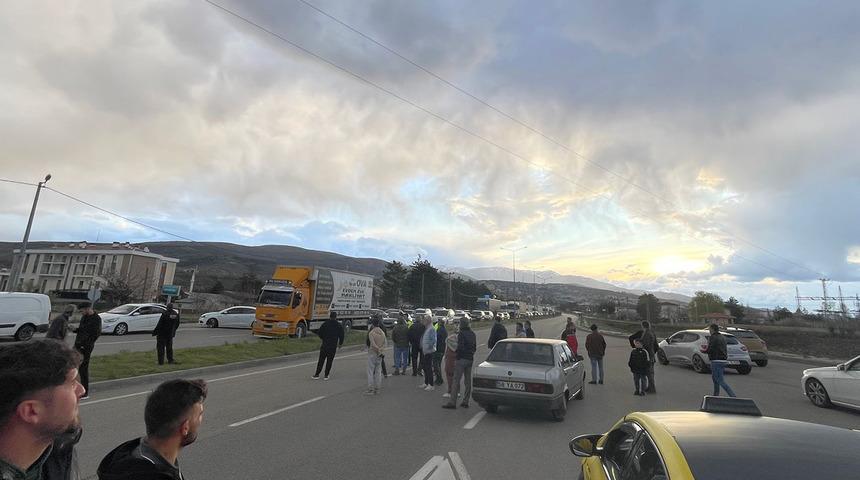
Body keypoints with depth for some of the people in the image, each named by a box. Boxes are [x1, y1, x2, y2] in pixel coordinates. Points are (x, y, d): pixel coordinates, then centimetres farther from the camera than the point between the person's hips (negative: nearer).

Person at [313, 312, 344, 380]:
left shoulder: (325, 323, -1)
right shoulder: (339, 325, 0)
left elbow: (319, 333, 1)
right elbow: (341, 336, 1)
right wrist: (340, 343, 17)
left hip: (324, 345, 0)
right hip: (333, 346, 0)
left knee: (321, 360, 7)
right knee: (329, 361, 7)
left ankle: (317, 375, 8)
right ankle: (326, 375, 8)